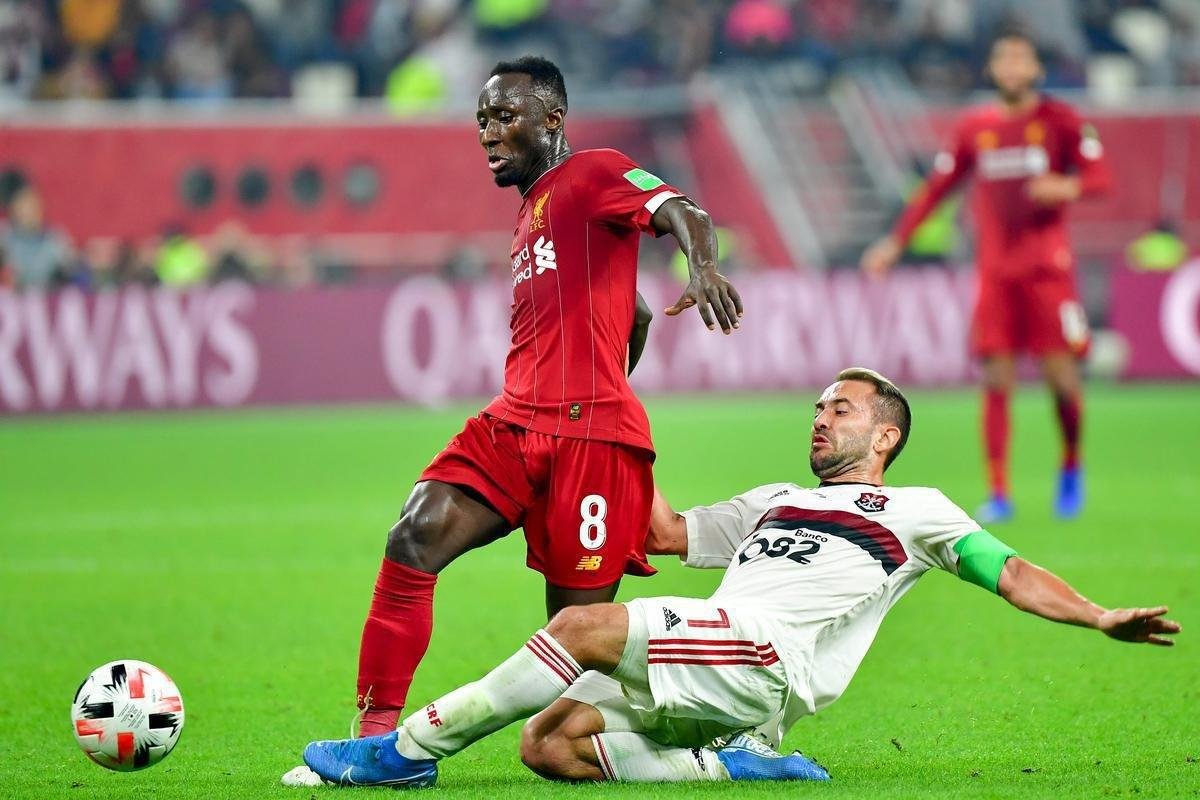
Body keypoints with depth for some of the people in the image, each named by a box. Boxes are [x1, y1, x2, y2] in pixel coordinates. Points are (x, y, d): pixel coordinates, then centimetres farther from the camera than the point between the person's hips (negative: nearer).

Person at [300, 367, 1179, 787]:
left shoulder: (914, 511, 18)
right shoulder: (775, 502, 37)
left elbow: (1009, 572, 12)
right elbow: (670, 534, 36)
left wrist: (1099, 617, -1)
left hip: (763, 661, -8)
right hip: (692, 676, 8)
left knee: (583, 626, -26)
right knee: (549, 742, -15)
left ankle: (409, 748, -24)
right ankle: (734, 765, -18)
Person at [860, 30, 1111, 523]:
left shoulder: (1059, 121, 2)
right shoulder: (974, 128, 11)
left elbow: (1099, 176, -2)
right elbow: (937, 187, 17)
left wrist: (1068, 186, -24)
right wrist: (896, 242, 14)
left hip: (1048, 266, -2)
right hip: (995, 269, 2)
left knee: (1062, 375, -7)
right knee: (996, 381, -3)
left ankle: (1071, 466, 20)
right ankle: (998, 494, 0)